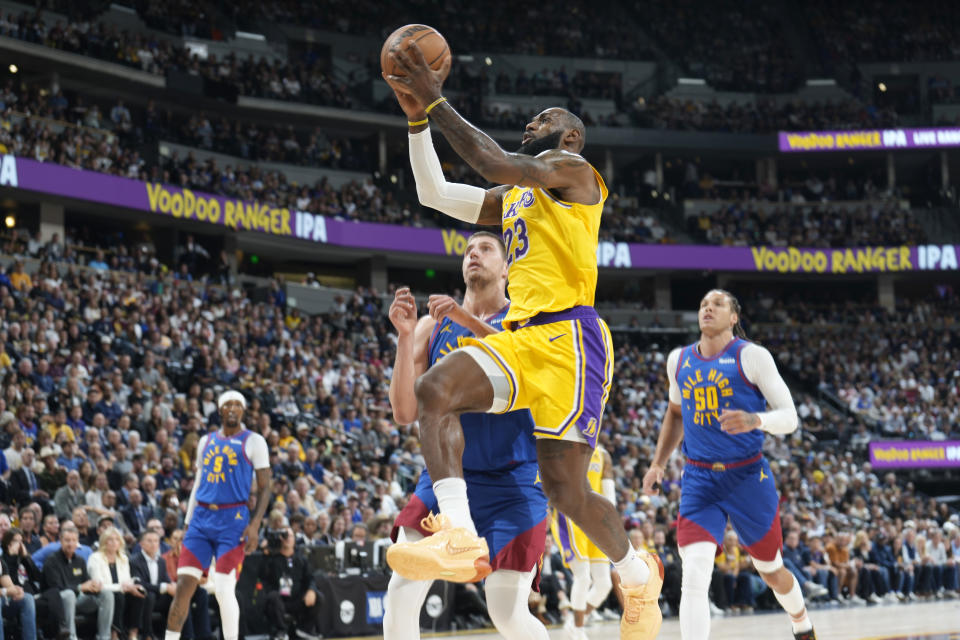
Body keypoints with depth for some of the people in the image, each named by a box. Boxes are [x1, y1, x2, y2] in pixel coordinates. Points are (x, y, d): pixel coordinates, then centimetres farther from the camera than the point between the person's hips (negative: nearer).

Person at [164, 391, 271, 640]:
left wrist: (255, 525, -14)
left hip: (233, 519, -5)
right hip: (202, 517, 5)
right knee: (184, 584, -3)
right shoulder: (206, 441, 16)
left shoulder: (253, 442, 1)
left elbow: (264, 489, -2)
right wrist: (187, 522, 15)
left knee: (224, 589, -10)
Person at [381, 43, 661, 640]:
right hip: (518, 335, 8)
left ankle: (638, 573, 18)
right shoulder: (511, 197, 27)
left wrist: (436, 101, -12)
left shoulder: (574, 170, 1)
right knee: (436, 389, -22)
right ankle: (462, 540, -32)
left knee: (565, 486, -9)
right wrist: (418, 117, 16)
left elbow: (496, 163, -15)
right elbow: (434, 193, 27)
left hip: (567, 334, -8)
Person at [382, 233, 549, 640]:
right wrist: (405, 335, -13)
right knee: (400, 594, -10)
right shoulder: (432, 326, 7)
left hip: (512, 481, -3)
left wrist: (470, 322, -28)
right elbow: (405, 413, -1)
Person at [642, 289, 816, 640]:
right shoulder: (678, 360, 7)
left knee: (771, 571, 16)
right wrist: (658, 463, 17)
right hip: (699, 479, 2)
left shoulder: (751, 357, -7)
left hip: (748, 477, -2)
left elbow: (789, 417, -9)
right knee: (694, 576, -18)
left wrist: (755, 420, -30)